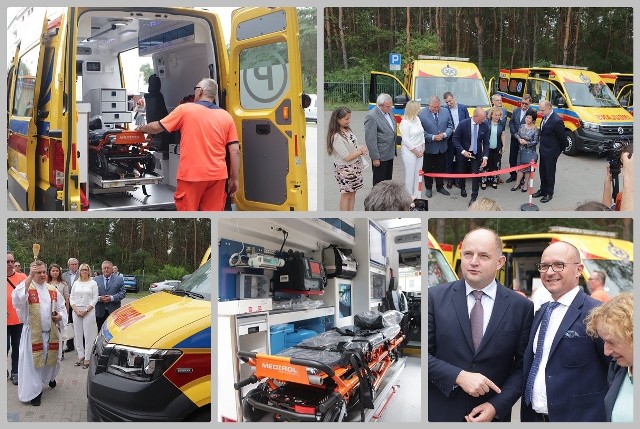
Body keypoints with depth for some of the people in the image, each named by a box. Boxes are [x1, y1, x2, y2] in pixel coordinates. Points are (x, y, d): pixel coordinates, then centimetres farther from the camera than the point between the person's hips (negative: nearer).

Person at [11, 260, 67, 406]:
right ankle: (34, 391, 10)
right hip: (32, 333, -4)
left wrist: (60, 316, -7)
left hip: (51, 332, 5)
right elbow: (17, 297, -32)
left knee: (52, 358, 18)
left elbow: (61, 308, 16)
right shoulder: (27, 287, -8)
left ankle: (50, 377, 47)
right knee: (32, 361, -2)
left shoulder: (53, 290, 7)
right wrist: (30, 277, -36)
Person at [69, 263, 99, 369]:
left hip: (89, 311, -3)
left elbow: (95, 298, -2)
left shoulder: (93, 283, 2)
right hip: (76, 311, 4)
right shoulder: (76, 283, 12)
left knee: (88, 335, -5)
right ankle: (80, 356, 13)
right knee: (78, 334, 5)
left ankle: (87, 358, -2)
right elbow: (72, 298, 9)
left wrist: (86, 310, -10)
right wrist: (76, 310, -6)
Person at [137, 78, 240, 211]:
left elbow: (157, 127, 10)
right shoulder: (226, 116, 7)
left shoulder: (185, 109, 0)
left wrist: (142, 128, 31)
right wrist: (234, 179, 8)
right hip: (218, 175, 3)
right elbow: (235, 151, 2)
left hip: (191, 175, -3)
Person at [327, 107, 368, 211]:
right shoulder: (336, 137, -24)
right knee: (346, 194, 2)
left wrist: (360, 148, -7)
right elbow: (347, 157, -23)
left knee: (352, 192, 13)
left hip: (355, 167, 8)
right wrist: (361, 151, -12)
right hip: (345, 169, -8)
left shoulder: (347, 130, 3)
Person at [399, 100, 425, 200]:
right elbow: (406, 140, -16)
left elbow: (422, 134, 13)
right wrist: (416, 151, -12)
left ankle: (416, 195, 20)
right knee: (410, 174, -1)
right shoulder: (405, 122, -16)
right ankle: (409, 196, 9)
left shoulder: (417, 119, 8)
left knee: (418, 173, 11)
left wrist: (422, 148, 4)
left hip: (419, 151, 8)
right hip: (409, 152, -8)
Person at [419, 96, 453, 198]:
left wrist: (444, 134, -14)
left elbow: (450, 127, 5)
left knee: (440, 168, 16)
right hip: (428, 147, -4)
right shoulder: (421, 114, -15)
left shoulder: (445, 112, -1)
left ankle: (440, 187, 31)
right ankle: (428, 188, 25)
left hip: (442, 147, 4)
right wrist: (433, 137, -20)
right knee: (428, 169, 10)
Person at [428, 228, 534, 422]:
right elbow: (424, 353, -6)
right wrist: (459, 376, -19)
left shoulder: (521, 307, -4)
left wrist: (497, 406, -11)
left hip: (493, 414, 1)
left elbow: (523, 365, 0)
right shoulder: (435, 297, -6)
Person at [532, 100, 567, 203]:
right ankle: (543, 190, 33)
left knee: (550, 173, 5)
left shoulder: (556, 121, -24)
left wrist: (560, 150, -2)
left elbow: (563, 137, -15)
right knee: (542, 172, 18)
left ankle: (549, 193, 18)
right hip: (543, 151, 8)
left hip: (551, 152, -8)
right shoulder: (545, 117, 1)